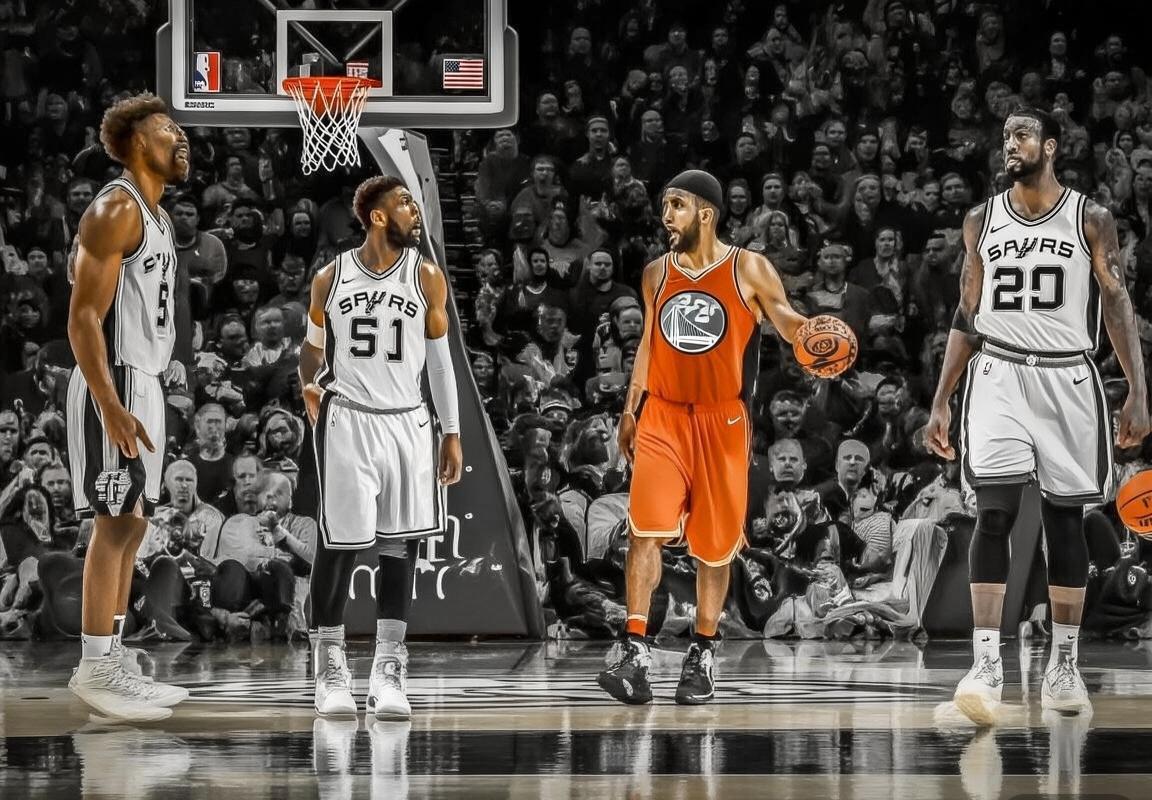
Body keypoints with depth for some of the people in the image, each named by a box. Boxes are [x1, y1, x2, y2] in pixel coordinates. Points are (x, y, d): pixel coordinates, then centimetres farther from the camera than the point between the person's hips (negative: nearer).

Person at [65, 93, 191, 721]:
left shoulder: (154, 215, 16)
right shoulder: (115, 210, -15)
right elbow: (84, 318, -20)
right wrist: (112, 407, -26)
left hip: (143, 381, 10)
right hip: (114, 384, -10)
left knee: (131, 525, 10)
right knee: (115, 523, -10)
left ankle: (111, 663, 14)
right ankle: (94, 671, -8)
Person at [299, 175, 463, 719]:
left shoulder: (426, 277, 2)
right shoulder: (331, 279, 1)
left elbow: (440, 359, 7)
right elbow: (314, 346, 15)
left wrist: (452, 434, 5)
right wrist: (310, 388, -2)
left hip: (407, 424, 1)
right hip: (347, 421, -1)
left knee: (400, 545, 2)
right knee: (338, 543, -2)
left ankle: (389, 669, 7)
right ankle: (330, 665, 8)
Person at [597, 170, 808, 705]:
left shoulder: (748, 270, -4)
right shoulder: (656, 274, 8)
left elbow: (786, 320, -4)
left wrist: (805, 330, -28)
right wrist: (630, 409, 12)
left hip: (722, 420, -2)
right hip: (663, 414, 2)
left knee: (714, 543, 6)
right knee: (645, 530, -15)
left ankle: (702, 656, 20)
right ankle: (635, 653, -18)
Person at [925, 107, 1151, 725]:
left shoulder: (1090, 220, 0)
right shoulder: (981, 222, 8)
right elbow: (967, 317, 13)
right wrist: (940, 404, 9)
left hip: (1068, 378, -1)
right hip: (999, 374, 1)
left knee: (1065, 518, 5)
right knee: (994, 512, -14)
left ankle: (1063, 668, 15)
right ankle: (986, 667, -19)